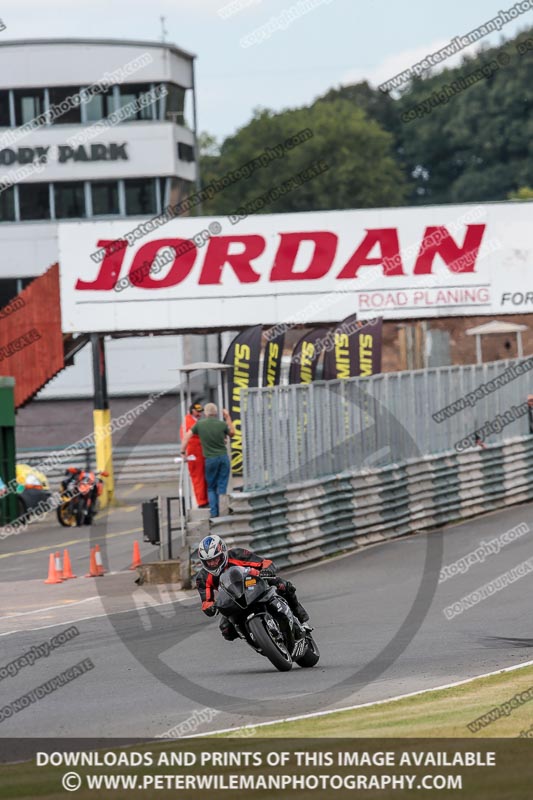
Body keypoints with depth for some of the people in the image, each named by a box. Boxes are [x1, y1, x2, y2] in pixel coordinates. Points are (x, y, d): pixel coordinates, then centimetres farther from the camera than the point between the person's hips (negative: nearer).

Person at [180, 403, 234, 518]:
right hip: (223, 457, 0)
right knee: (222, 487, 4)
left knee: (211, 488, 10)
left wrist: (183, 452, 13)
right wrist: (228, 418, 19)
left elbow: (187, 437, 3)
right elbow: (232, 433, 18)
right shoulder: (222, 424, -2)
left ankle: (214, 513, -1)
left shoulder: (200, 424, -2)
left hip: (210, 459, 0)